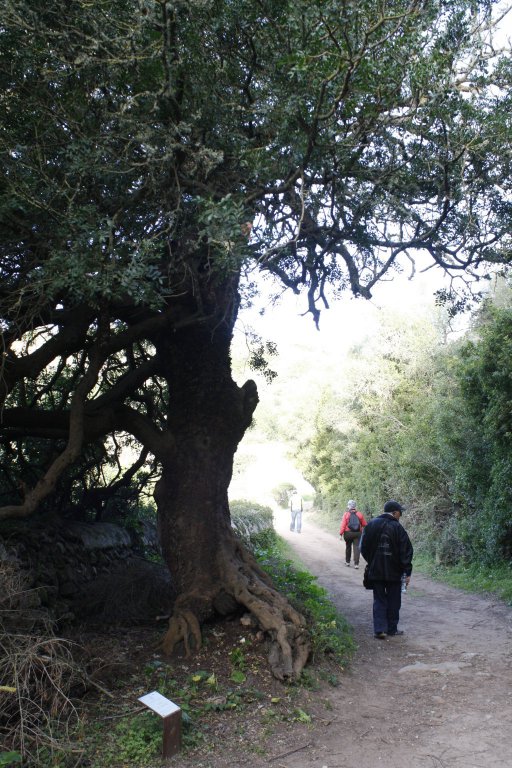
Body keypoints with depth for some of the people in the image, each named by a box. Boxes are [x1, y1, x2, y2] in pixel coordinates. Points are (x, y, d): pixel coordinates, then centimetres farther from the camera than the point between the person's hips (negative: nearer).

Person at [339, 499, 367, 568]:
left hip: (348, 533, -1)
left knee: (348, 547, 16)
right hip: (358, 533, 1)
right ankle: (356, 563, -6)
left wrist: (341, 533, -10)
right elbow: (364, 525, 5)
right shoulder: (360, 514, 1)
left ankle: (347, 562, 26)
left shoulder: (346, 514, -7)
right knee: (356, 547, 1)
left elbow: (343, 525, -13)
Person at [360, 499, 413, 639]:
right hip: (394, 572, -3)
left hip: (375, 571, 3)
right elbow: (406, 552, -11)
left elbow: (364, 548, 6)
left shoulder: (371, 525, 0)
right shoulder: (397, 528, -11)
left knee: (379, 600, 10)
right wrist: (407, 572, -5)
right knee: (393, 601, 12)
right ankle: (391, 629, 20)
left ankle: (379, 629, 2)